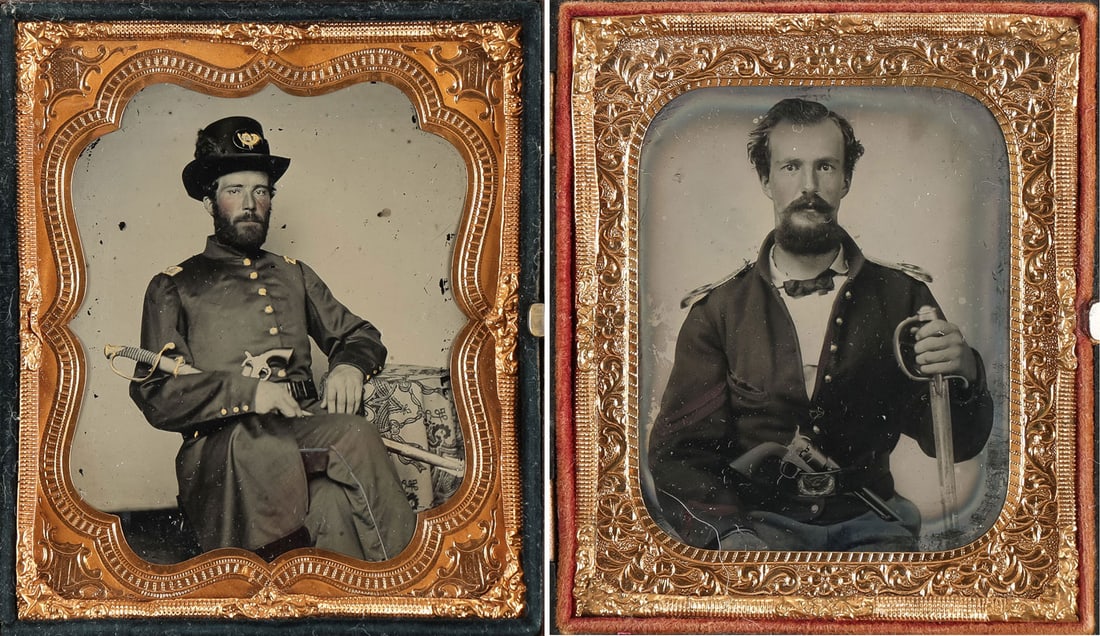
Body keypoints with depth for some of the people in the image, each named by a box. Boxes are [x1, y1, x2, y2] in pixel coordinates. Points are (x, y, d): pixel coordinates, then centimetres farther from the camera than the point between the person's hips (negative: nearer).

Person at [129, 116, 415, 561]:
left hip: (305, 426, 4)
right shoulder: (174, 287, 15)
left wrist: (349, 366, 8)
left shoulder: (294, 276, 30)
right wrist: (246, 392, -12)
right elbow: (155, 395, 4)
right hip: (221, 439, -4)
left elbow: (361, 336, 34)